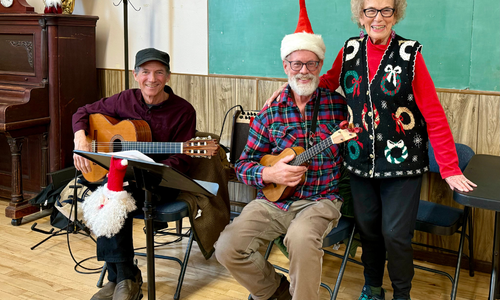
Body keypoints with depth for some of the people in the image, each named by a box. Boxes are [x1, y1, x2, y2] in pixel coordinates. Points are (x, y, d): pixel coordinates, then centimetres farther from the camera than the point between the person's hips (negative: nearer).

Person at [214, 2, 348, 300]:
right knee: (227, 248, -16)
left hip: (320, 200, -2)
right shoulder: (271, 112, 6)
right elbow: (244, 163, 7)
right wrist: (268, 174, -12)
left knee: (301, 237, -36)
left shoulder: (338, 105, 2)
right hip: (274, 200, 3)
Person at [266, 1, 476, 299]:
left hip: (401, 162, -3)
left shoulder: (410, 54, -9)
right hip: (361, 160, 3)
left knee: (396, 234, -2)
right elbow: (329, 81, 19)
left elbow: (434, 115, -10)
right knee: (368, 228, 14)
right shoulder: (350, 50, 1)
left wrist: (450, 169, -12)